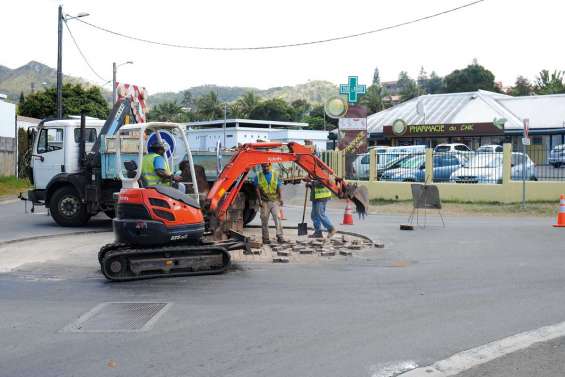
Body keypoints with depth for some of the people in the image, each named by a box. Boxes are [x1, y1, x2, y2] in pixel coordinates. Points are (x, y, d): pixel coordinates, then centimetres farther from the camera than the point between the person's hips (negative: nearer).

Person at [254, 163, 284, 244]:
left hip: (275, 201, 1)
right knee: (264, 220, 3)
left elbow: (278, 188, 10)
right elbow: (257, 189, 1)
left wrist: (280, 198, 3)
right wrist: (260, 200, -7)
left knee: (277, 218, -8)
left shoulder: (275, 175, 8)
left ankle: (280, 236, -8)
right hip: (264, 202, 0)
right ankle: (265, 238, 10)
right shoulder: (258, 176, 4)